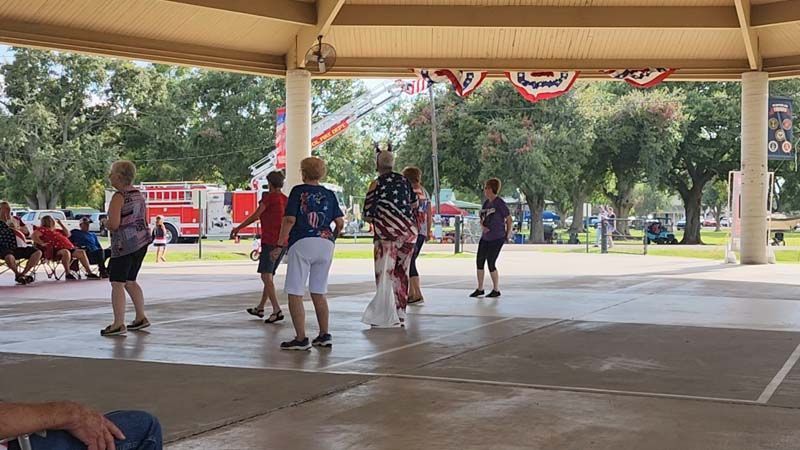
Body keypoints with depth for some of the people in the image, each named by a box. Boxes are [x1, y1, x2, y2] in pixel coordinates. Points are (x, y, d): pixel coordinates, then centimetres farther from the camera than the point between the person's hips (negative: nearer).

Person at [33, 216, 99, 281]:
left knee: (81, 252, -7)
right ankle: (68, 274, -37)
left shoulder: (56, 230, 31)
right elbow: (34, 236, -6)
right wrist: (42, 243, -14)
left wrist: (61, 224, 29)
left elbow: (67, 234, 30)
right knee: (66, 252, -39)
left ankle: (89, 273, -7)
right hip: (56, 250, -8)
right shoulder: (43, 229, 8)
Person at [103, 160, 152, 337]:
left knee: (117, 283, -5)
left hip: (125, 245, -9)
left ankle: (119, 324, -8)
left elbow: (114, 224, -21)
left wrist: (105, 224, -1)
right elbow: (145, 221, 19)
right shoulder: (139, 194, 11)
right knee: (130, 281, 19)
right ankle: (141, 318, 21)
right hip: (141, 242, 9)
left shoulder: (118, 197, -15)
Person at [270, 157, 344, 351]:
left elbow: (290, 220, -9)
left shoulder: (299, 191, -1)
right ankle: (324, 335, 19)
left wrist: (279, 246, -6)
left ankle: (301, 339, -6)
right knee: (319, 293, 17)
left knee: (295, 293, -1)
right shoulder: (329, 194, 11)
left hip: (302, 243, -5)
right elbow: (340, 223, 6)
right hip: (326, 245, 5)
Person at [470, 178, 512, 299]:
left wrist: (508, 234, -3)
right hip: (485, 238, 8)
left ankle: (496, 290, 10)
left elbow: (509, 218, -8)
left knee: (491, 264, -5)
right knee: (480, 262, 7)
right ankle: (480, 289, 18)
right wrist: (482, 225, -6)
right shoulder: (486, 203, 10)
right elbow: (482, 219, 15)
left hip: (497, 238, -8)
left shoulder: (500, 203, -13)